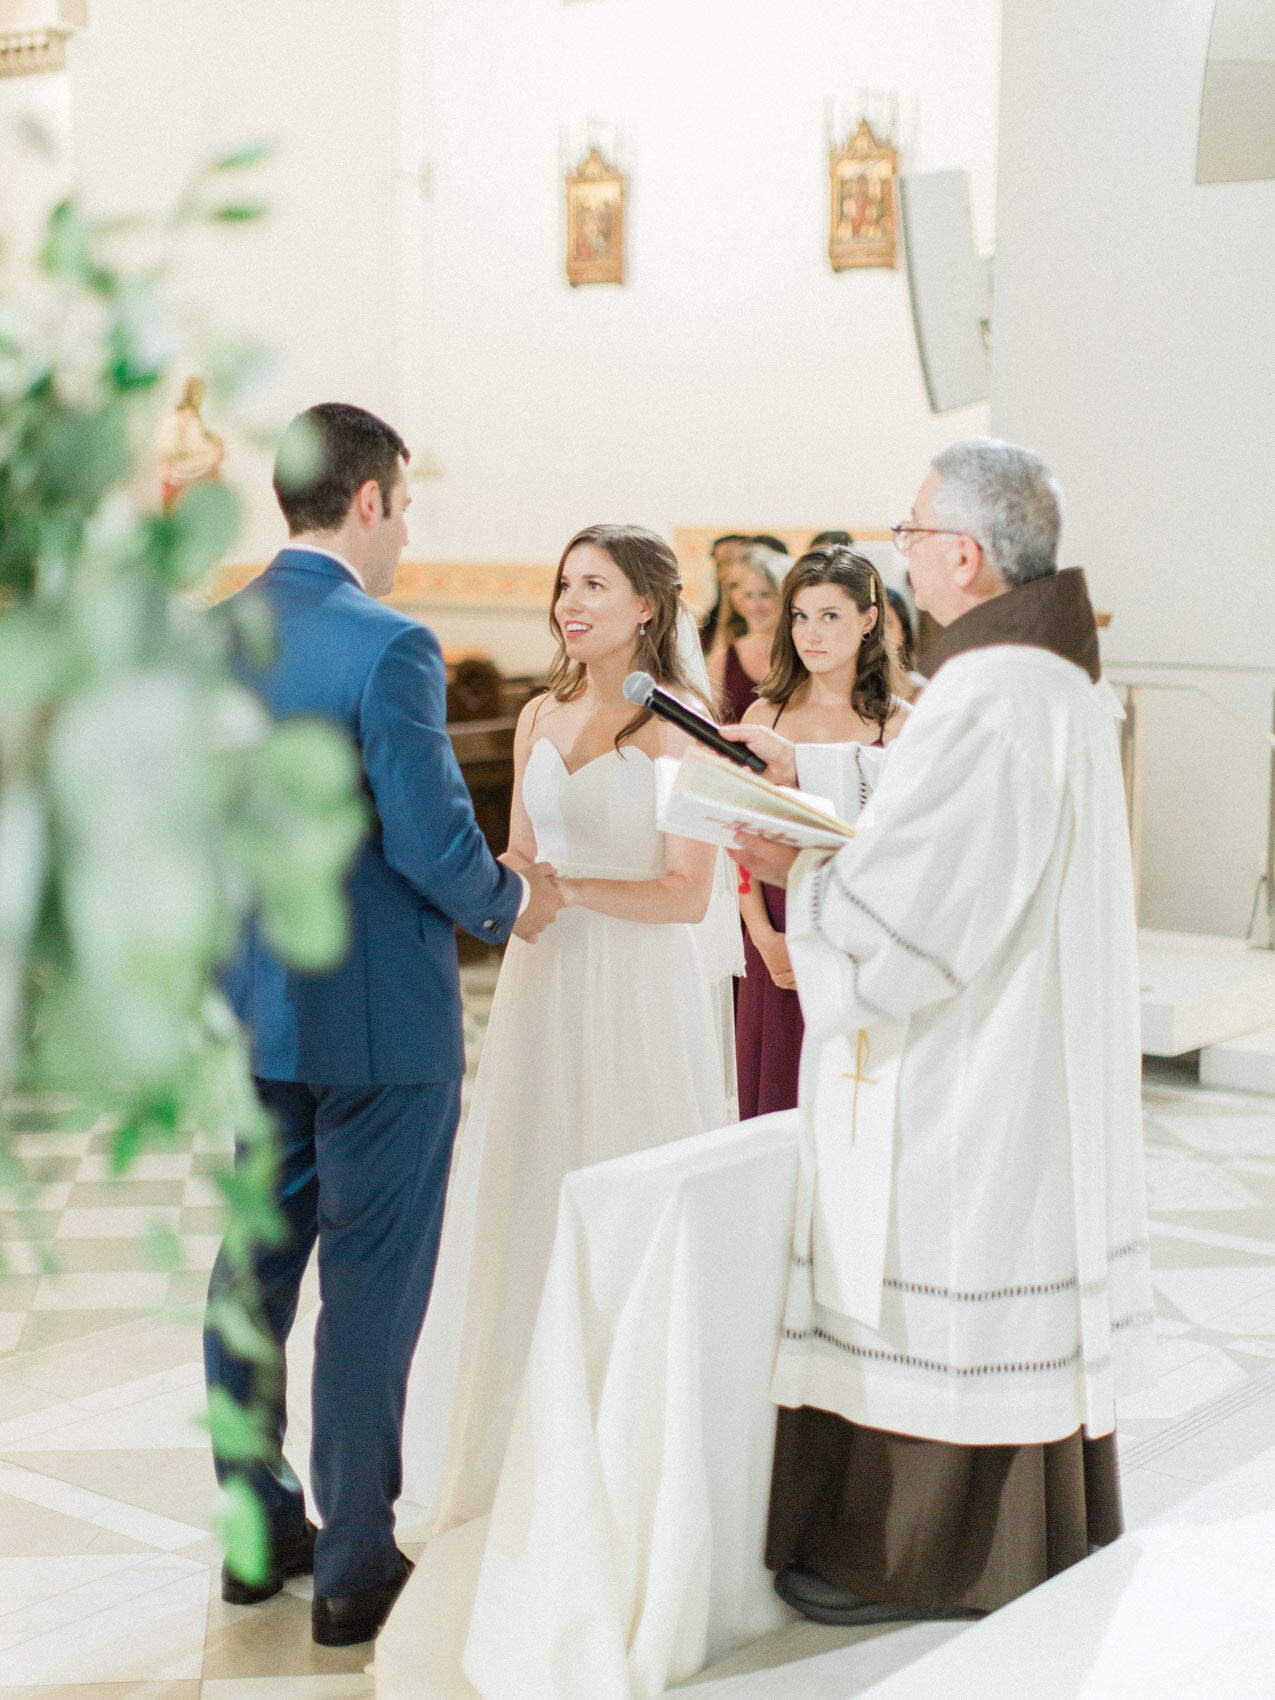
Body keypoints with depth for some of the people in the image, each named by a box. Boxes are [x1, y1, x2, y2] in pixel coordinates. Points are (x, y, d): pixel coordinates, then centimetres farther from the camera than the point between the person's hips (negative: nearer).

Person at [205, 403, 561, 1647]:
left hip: (252, 1010, 7)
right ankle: (354, 1569, 13)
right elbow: (432, 840, -19)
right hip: (378, 1018, -7)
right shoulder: (387, 647, -18)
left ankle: (255, 1531, 30)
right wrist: (509, 903, 0)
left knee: (257, 1263, 17)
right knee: (370, 1287, 3)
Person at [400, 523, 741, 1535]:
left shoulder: (678, 722, -7)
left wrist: (567, 889, -18)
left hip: (643, 994, -6)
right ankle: (528, 1442, 21)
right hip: (546, 986, 6)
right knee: (531, 1202, 8)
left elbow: (686, 896, -12)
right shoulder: (542, 717, 11)